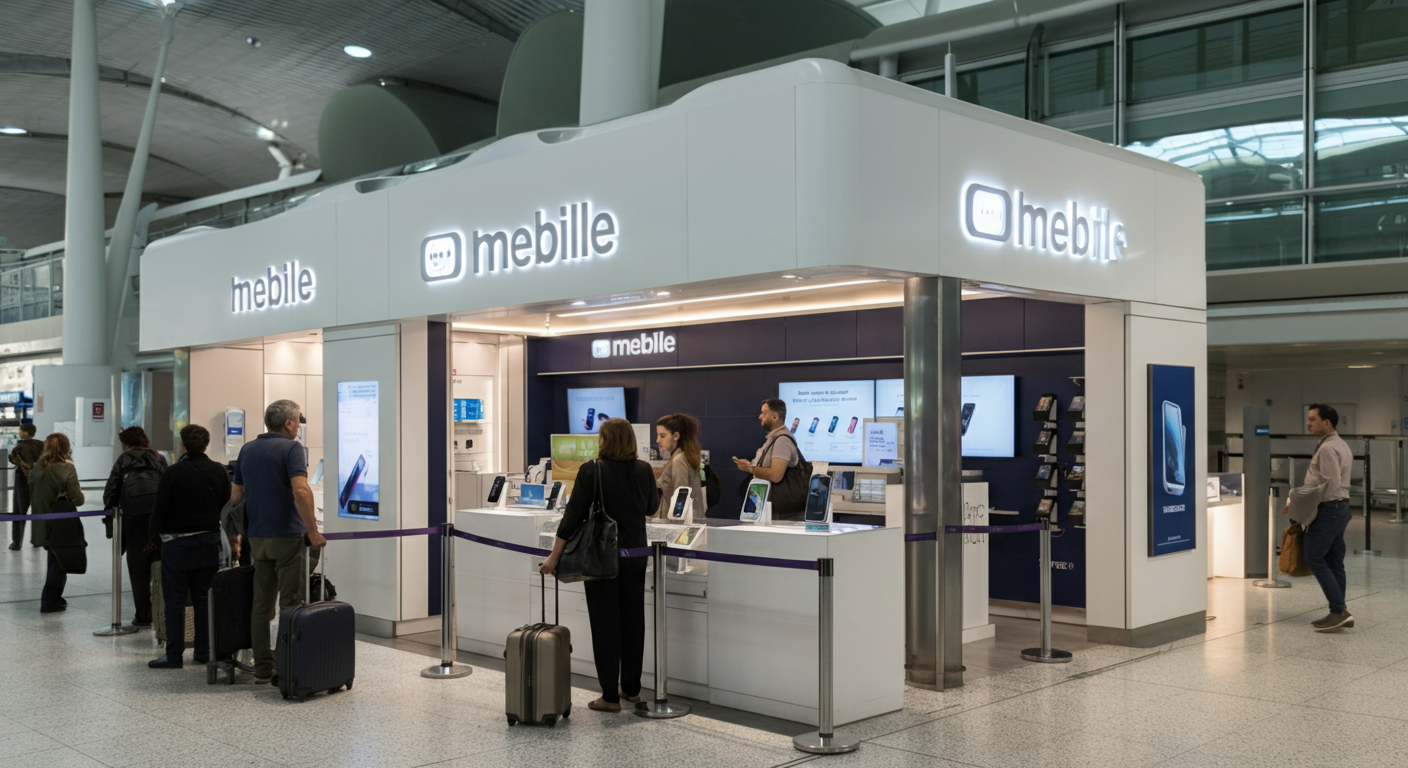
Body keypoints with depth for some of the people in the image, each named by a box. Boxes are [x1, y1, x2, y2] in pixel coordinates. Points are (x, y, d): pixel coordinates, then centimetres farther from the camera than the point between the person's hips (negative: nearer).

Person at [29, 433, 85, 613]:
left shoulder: (35, 468, 0)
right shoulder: (67, 469, -16)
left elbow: (31, 496, 10)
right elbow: (78, 500, -16)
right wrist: (80, 494, 3)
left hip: (41, 524, 6)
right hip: (61, 524, -6)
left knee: (54, 559, 21)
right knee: (61, 562, 8)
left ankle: (52, 598, 28)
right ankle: (50, 602, 9)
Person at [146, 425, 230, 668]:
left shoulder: (174, 473, -12)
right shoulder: (219, 472, 1)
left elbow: (160, 509, -8)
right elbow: (227, 504, 10)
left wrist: (155, 536, 7)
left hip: (177, 543, -4)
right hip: (209, 542, 4)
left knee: (174, 601, 3)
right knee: (204, 599, 10)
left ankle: (174, 655, 4)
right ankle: (204, 651, 13)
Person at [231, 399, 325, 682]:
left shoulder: (247, 450, 11)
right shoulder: (291, 448, -9)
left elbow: (236, 496, 14)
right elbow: (301, 491, -23)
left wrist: (240, 532, 24)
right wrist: (313, 531, -18)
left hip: (258, 538, 6)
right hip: (288, 536, -6)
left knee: (262, 605, 10)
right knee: (291, 604, -1)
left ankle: (263, 667, 13)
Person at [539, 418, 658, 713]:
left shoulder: (591, 471, -14)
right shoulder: (644, 470, -2)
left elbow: (573, 515, -13)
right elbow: (652, 506, 15)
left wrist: (554, 557, -9)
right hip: (635, 555, 4)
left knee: (605, 624, 2)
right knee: (633, 619, 15)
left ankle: (610, 696, 5)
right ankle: (631, 688, 25)